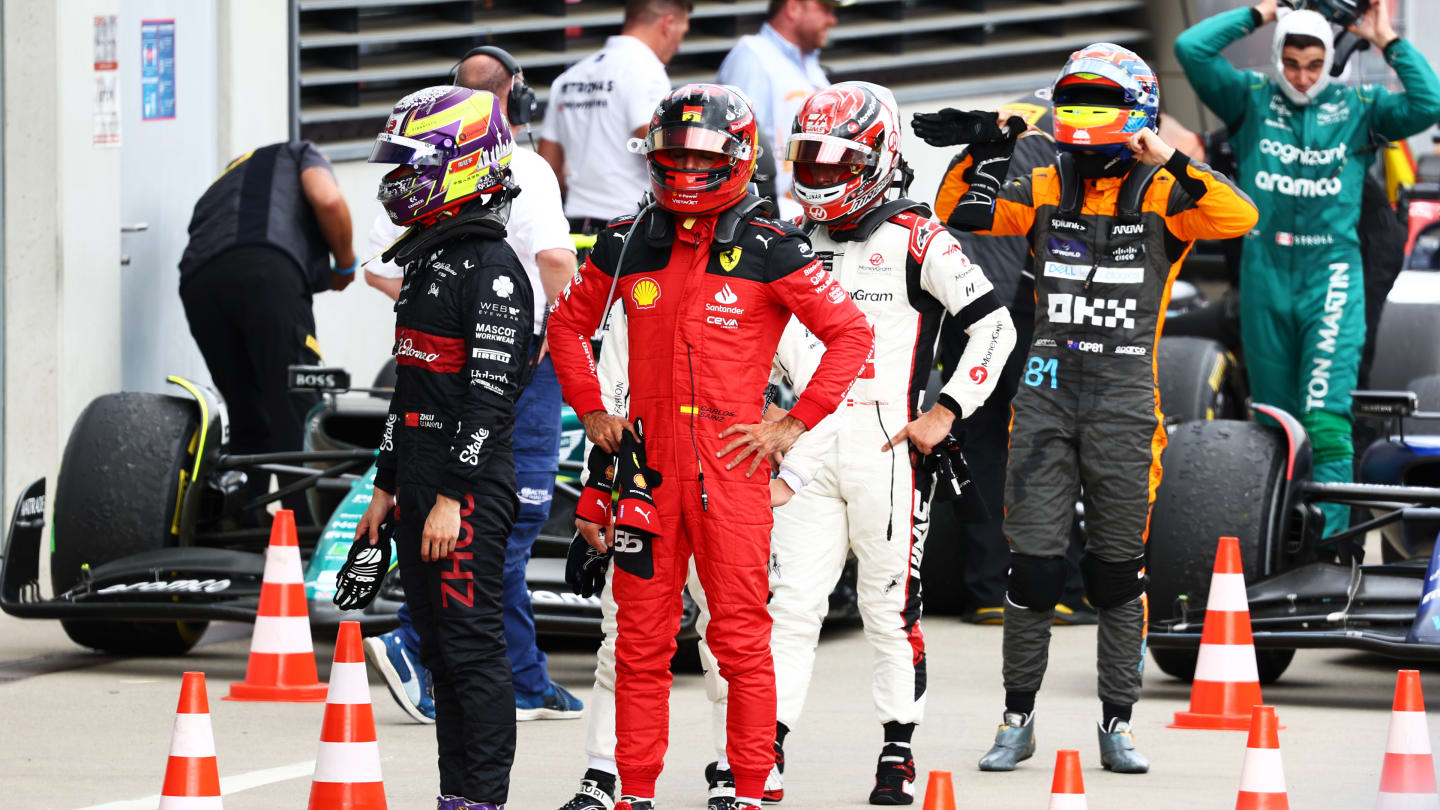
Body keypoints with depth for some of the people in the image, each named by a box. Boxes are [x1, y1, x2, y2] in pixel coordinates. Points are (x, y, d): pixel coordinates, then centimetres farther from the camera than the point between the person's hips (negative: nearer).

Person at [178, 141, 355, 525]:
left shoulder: (223, 183, 42)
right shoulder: (299, 154, 30)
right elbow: (327, 200, 4)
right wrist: (345, 263, 22)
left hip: (199, 281, 5)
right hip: (269, 271, -5)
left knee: (248, 424, 15)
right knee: (297, 410, -7)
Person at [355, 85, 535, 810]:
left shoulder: (493, 269, -12)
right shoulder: (426, 261, 17)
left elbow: (489, 396, -18)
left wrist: (450, 499, -21)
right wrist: (387, 487, 22)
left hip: (470, 489, -10)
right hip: (420, 487, 10)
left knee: (473, 647, -8)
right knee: (440, 651, 11)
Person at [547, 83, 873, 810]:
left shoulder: (767, 250, -4)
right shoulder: (627, 245, 7)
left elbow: (850, 335, -2)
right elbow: (569, 323, 23)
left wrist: (795, 425, -5)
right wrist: (592, 411, 13)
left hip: (731, 467, -3)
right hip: (648, 462, 3)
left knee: (742, 637, -2)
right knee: (641, 637, 6)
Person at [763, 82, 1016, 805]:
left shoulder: (916, 241, -5)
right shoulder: (796, 242, 12)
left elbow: (994, 325, -6)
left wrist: (946, 413, -9)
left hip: (888, 451, -4)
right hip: (808, 446, 4)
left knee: (891, 609, 3)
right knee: (791, 604, -2)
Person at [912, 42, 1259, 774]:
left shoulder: (1160, 195, -2)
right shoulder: (1046, 190, 7)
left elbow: (1239, 219, -19)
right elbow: (963, 218, 2)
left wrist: (1172, 165, -28)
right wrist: (980, 155, -11)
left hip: (1124, 403, -2)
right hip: (1047, 392, 2)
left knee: (1117, 574, 6)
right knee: (1032, 567, -1)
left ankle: (1117, 726, 15)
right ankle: (1018, 721, 11)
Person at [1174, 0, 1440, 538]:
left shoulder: (1359, 108, 6)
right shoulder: (1250, 100, 7)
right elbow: (1190, 49, -4)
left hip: (1332, 271, -2)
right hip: (1265, 272, 2)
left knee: (1326, 416, -14)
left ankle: (1328, 538, -18)